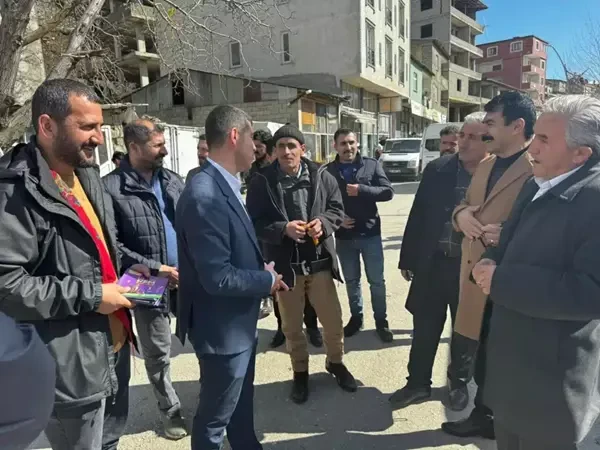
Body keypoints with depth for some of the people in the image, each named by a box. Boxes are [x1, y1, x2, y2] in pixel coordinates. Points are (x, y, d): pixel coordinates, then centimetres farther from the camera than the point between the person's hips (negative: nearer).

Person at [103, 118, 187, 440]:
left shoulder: (173, 181, 6)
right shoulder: (112, 188, -12)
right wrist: (156, 268, -15)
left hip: (189, 277, 5)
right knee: (158, 353, 12)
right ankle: (170, 410, 34)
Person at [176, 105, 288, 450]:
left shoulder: (225, 187, 4)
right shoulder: (204, 195, -27)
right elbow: (217, 278, -29)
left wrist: (263, 271, -4)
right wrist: (267, 280, -15)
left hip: (240, 323, 9)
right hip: (222, 329, -9)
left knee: (241, 405, 28)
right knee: (215, 416, 15)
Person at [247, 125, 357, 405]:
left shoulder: (321, 176, -1)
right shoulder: (262, 182, -7)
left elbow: (337, 209, 6)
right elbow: (255, 223, -7)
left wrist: (324, 222, -15)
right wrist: (283, 229, -23)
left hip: (319, 260, 2)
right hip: (285, 264, -1)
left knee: (333, 320, 13)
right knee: (292, 326, 14)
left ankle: (335, 362, 41)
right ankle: (300, 372, 37)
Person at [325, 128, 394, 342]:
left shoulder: (371, 165, -1)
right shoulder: (328, 171, 0)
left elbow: (388, 191, -7)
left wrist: (362, 190, -20)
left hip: (370, 233, -1)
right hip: (344, 236, 1)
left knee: (377, 281, 8)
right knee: (351, 281, 15)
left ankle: (381, 322, 24)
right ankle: (356, 318, 33)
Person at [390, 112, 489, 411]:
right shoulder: (437, 170, 0)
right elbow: (418, 216, 2)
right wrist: (408, 259, 3)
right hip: (433, 263, 2)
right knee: (424, 329, 13)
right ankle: (418, 383, 33)